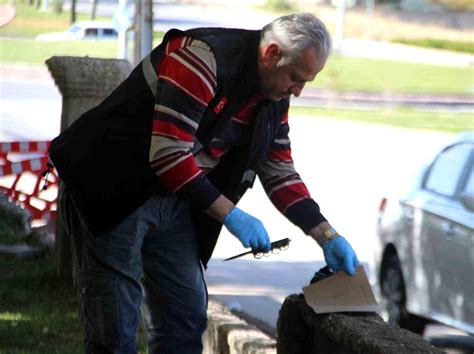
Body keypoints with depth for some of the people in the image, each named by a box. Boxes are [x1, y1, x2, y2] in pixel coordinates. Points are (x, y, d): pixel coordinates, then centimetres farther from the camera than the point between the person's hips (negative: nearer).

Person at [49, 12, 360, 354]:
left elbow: (280, 174, 11)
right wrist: (231, 216, -25)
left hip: (174, 202, 9)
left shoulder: (274, 97, 3)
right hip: (113, 195, -9)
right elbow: (167, 156, -29)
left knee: (188, 319, 8)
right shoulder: (203, 59, -25)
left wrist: (328, 237, 2)